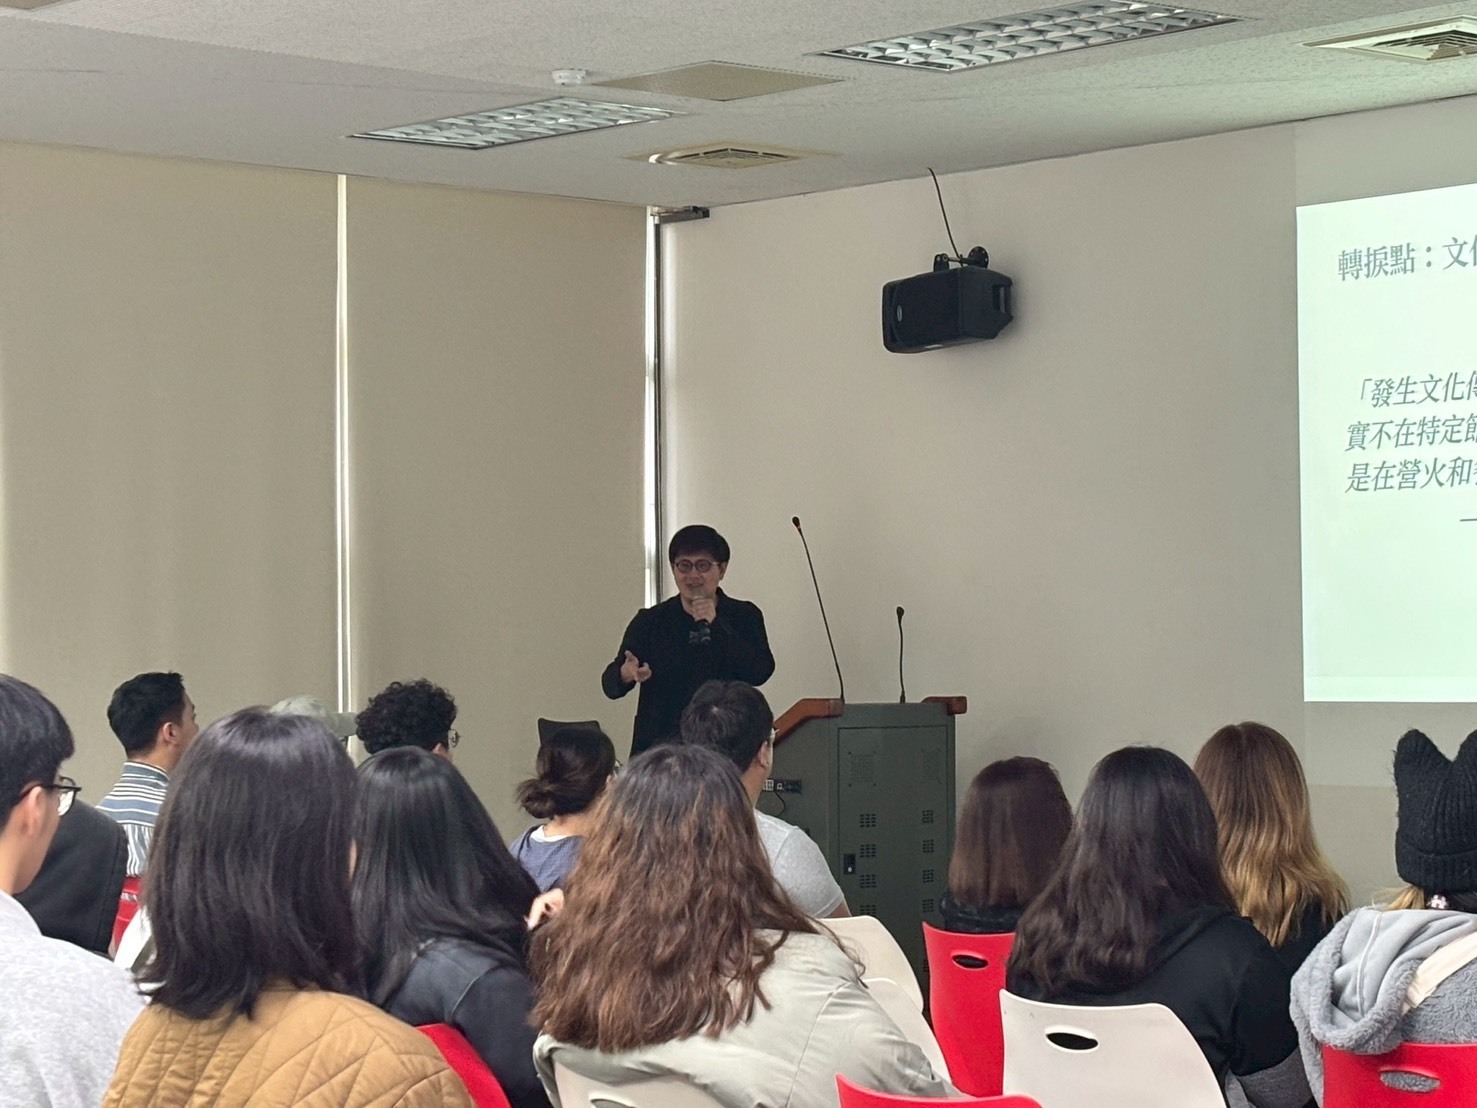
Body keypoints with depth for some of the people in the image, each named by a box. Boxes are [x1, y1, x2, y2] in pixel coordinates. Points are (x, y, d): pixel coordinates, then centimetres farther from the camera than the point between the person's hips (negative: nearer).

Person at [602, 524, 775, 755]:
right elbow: (610, 684, -1)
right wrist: (626, 674, -25)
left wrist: (715, 625, -12)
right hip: (658, 744, 1)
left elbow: (760, 672, -9)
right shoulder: (650, 622, 7)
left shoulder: (745, 617, 6)